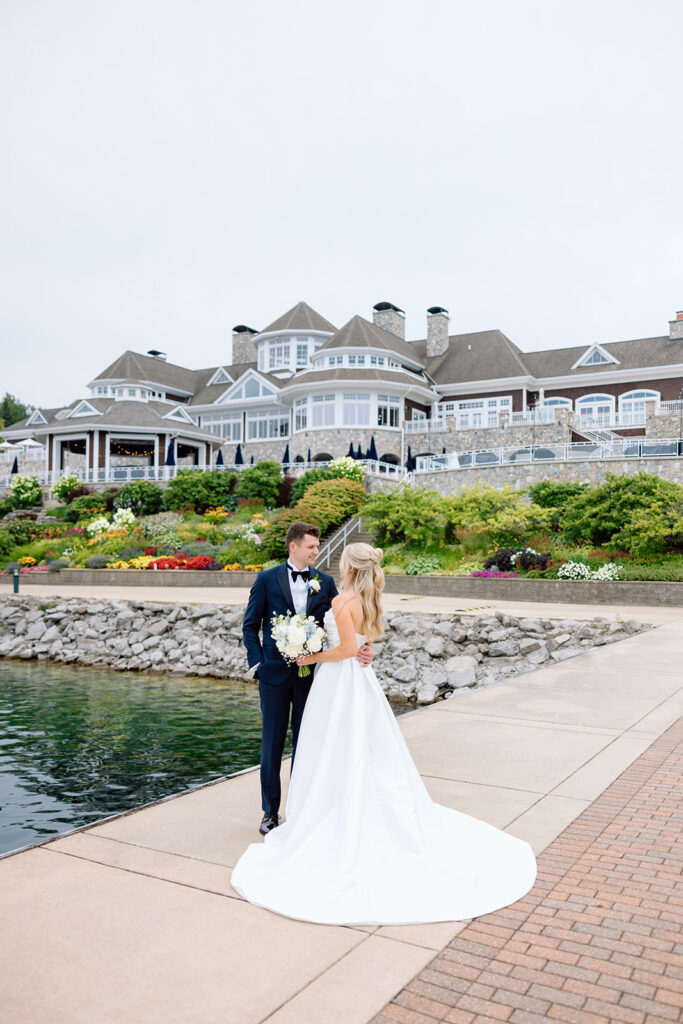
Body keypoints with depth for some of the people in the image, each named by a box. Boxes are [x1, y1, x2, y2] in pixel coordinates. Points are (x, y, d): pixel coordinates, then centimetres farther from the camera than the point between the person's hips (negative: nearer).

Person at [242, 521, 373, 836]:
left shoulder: (325, 582, 2)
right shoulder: (267, 579, -3)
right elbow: (250, 626, 1)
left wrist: (361, 648, -21)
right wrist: (257, 664, -7)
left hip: (310, 674, 2)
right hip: (275, 672, -1)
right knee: (272, 745, 9)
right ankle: (270, 811, 23)